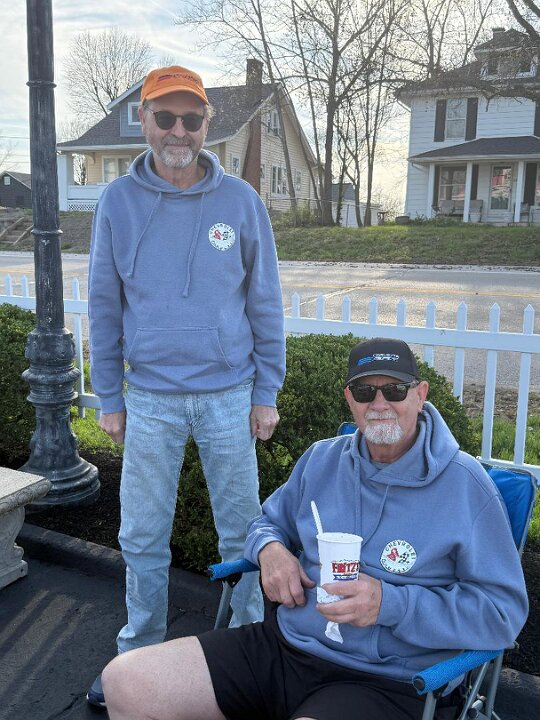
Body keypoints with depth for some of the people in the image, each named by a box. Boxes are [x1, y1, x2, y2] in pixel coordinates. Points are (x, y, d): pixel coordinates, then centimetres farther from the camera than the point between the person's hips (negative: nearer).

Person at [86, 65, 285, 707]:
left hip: (229, 395, -1)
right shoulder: (118, 201, -1)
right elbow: (104, 307, 4)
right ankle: (140, 652, 33)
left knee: (240, 528, 11)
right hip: (150, 400, 1)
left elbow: (265, 304, 2)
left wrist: (266, 393, 0)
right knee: (142, 538, 13)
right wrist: (109, 397, 4)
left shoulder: (240, 201, -2)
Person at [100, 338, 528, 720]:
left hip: (386, 683, -5)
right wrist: (270, 548, -2)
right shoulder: (322, 459, 10)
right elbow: (270, 521, 24)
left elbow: (505, 610, -8)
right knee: (125, 682, -4)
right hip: (285, 645, 6)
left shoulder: (465, 484, -7)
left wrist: (390, 604, -21)